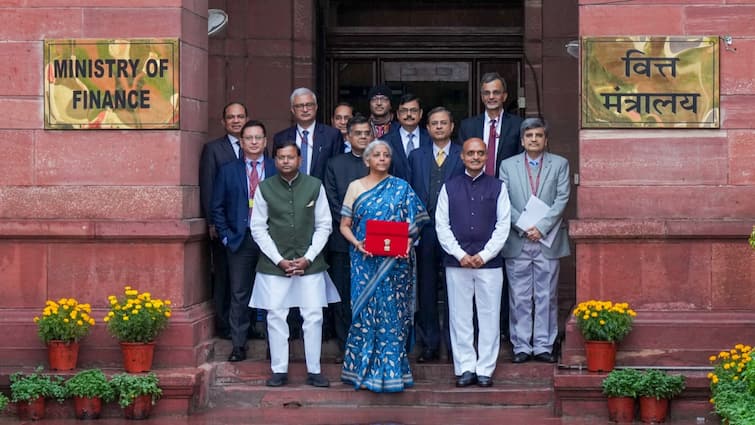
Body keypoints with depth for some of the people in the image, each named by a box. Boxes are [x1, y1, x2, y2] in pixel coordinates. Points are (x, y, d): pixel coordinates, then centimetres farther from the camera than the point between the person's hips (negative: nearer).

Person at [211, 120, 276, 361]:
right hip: (240, 239, 0)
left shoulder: (277, 170, 4)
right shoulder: (228, 171, 6)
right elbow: (217, 207, 7)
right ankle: (239, 345, 6)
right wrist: (226, 236, -1)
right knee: (239, 294, 2)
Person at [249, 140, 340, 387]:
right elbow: (258, 228, 2)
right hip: (274, 263, 0)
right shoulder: (265, 188, 2)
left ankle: (314, 371, 7)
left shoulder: (315, 186, 3)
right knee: (276, 316, 0)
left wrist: (308, 258, -6)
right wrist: (280, 260, -6)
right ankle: (279, 371, 8)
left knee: (313, 316, -1)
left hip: (309, 263, 0)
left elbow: (324, 226, 4)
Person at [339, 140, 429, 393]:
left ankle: (390, 370, 5)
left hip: (395, 264, 0)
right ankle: (364, 370, 7)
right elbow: (345, 225, 7)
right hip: (365, 262, 0)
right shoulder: (355, 187, 7)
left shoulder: (402, 189, 6)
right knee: (366, 312, -1)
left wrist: (407, 242, -13)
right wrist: (356, 243, -11)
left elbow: (415, 222, 4)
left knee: (392, 314, -1)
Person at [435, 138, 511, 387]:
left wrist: (484, 255, -9)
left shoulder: (497, 187, 6)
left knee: (489, 316, 1)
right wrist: (460, 255, -7)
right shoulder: (449, 188, 8)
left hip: (489, 262, -1)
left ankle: (485, 369, 7)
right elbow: (441, 225, 4)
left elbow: (503, 225, 2)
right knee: (460, 317, 2)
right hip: (456, 262, 1)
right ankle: (465, 368, 9)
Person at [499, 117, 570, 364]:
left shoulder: (559, 164, 7)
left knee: (546, 297, 3)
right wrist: (524, 227, -11)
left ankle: (544, 346, 9)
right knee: (519, 298, 2)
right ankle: (521, 346, 9)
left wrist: (541, 227, -12)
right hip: (517, 242, 0)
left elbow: (562, 199, -2)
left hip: (547, 240, 0)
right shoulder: (508, 165, 9)